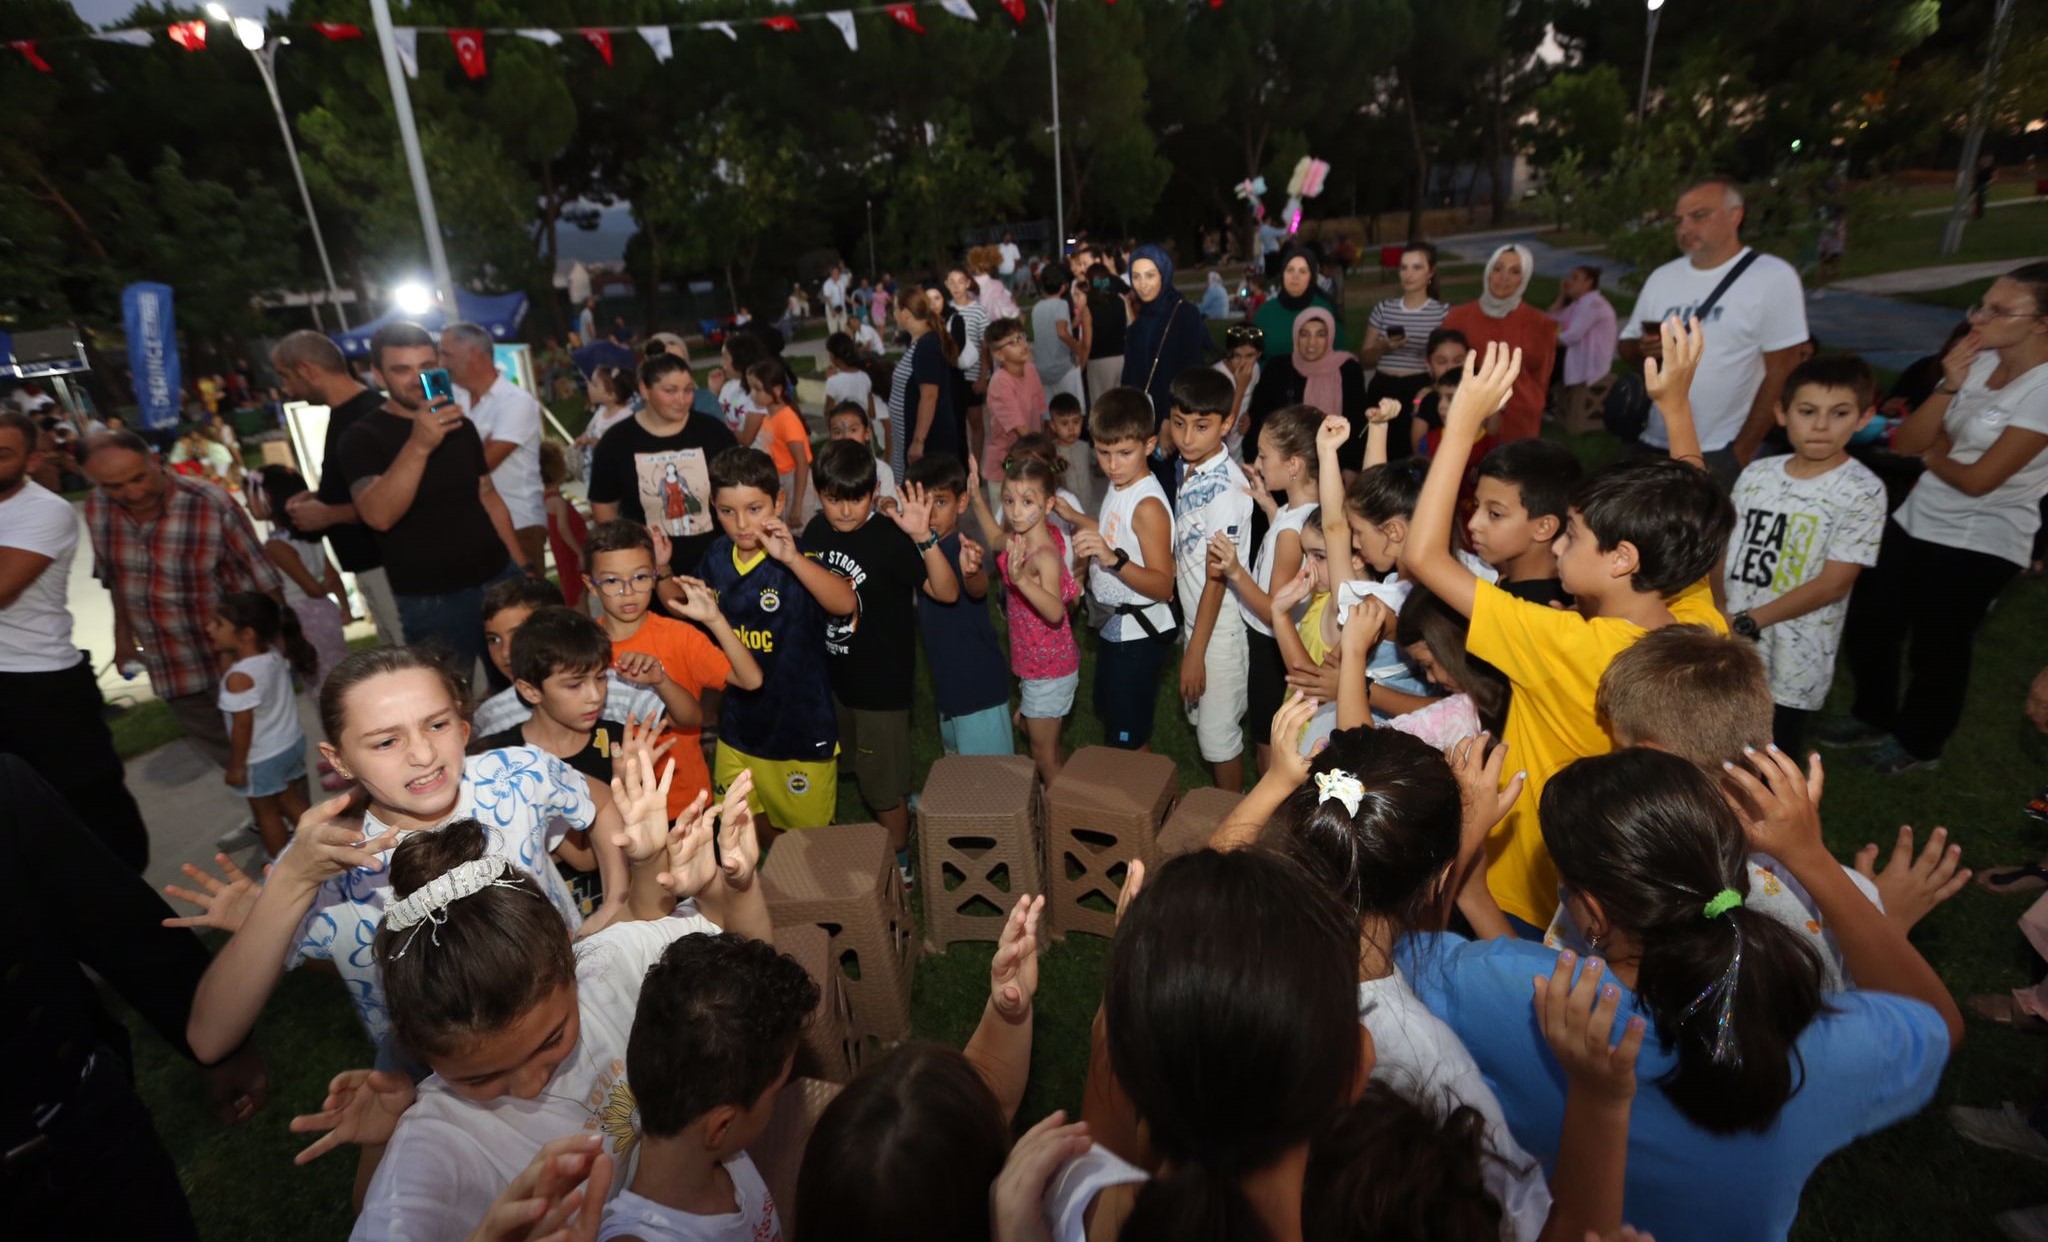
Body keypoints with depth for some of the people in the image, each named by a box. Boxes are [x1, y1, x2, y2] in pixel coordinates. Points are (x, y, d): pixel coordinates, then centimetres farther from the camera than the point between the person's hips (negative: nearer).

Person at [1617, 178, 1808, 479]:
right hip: (1655, 445, 5)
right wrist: (1641, 349, -10)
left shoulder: (1773, 277, -6)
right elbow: (1627, 348, 15)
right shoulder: (1662, 277, 9)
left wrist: (1741, 451, -10)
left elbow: (1781, 373, -8)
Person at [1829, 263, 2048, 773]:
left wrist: (1931, 456, 0)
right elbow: (1907, 442, -4)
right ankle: (1874, 717, 35)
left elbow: (1978, 479, -18)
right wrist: (1947, 388, -16)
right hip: (1916, 520, 6)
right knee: (1868, 624, 12)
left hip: (1979, 544, -6)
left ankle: (1918, 743, 31)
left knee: (1936, 649, 8)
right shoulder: (1977, 363, 1)